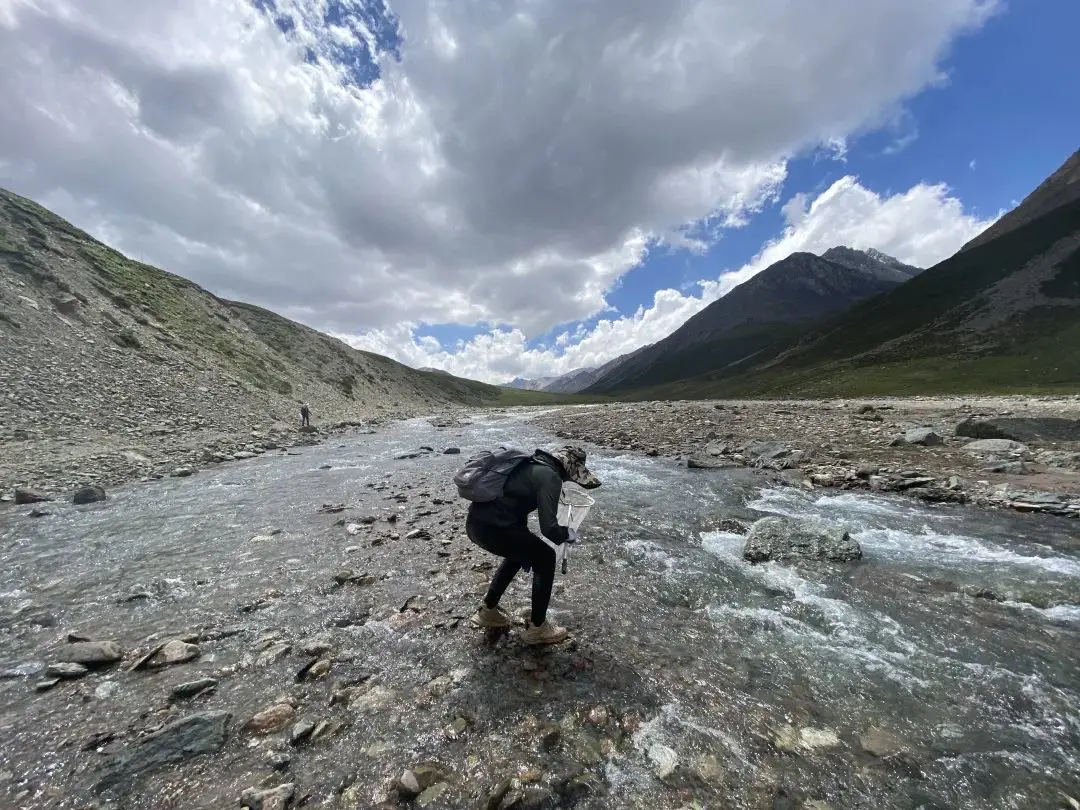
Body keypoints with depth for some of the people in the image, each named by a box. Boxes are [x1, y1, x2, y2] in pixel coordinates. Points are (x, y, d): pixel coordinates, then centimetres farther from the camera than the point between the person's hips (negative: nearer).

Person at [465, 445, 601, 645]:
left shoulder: (532, 464, 17)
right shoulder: (550, 477, -10)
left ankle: (487, 611, 40)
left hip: (475, 522, 9)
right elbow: (548, 527, -17)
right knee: (545, 558, 11)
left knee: (518, 552, 31)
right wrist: (567, 535, 7)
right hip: (492, 528, -9)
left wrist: (525, 545, 36)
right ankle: (537, 628, 24)